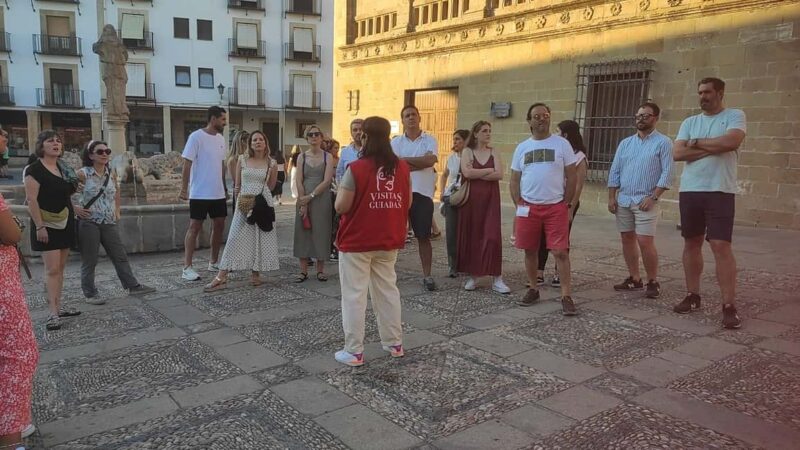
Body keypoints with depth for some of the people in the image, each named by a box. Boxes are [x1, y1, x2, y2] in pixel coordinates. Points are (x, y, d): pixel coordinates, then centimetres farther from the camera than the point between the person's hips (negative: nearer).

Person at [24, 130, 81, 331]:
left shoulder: (63, 168, 12)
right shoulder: (35, 169, -11)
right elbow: (31, 199, -16)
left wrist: (75, 184, 3)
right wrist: (39, 226, -21)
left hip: (65, 223, 8)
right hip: (47, 225, -8)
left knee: (60, 268, 12)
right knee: (52, 269, -9)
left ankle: (58, 307, 19)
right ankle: (53, 313, -5)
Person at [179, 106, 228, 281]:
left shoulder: (221, 139, 10)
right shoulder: (196, 137, -11)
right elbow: (187, 164, -12)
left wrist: (224, 188, 17)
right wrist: (183, 189, -17)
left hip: (218, 193, 7)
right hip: (200, 193, -7)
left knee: (219, 225, 11)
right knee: (194, 227, -4)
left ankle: (214, 263, 24)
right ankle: (187, 268, 1)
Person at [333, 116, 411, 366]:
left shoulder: (356, 168, -15)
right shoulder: (402, 168, 0)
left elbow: (341, 207, -14)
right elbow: (407, 203, 7)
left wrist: (341, 193, 5)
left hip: (356, 242, -5)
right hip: (389, 241, 5)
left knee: (354, 295, 3)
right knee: (388, 290, 16)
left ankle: (354, 352, 8)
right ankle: (394, 344, 25)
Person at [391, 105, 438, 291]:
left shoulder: (429, 140, 4)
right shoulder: (396, 141, 7)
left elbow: (430, 160, -15)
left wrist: (404, 159, -9)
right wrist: (420, 163, -12)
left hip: (423, 193, -1)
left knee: (424, 237, 5)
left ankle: (427, 275, 13)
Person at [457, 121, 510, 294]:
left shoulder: (493, 152, 9)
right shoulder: (467, 151, 4)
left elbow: (499, 174, -6)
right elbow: (467, 173, -13)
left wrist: (477, 174, -10)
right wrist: (489, 170, -6)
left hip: (490, 199, 1)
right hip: (471, 198, -1)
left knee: (492, 237, -6)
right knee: (471, 236, 3)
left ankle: (497, 279, -4)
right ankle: (472, 275, 14)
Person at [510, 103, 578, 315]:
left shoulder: (562, 144, 1)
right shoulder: (522, 147, 9)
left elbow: (571, 177, 2)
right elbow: (514, 180, 11)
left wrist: (567, 204, -2)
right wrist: (519, 204, 0)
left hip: (556, 207, -3)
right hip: (528, 207, 3)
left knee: (560, 252, -7)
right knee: (530, 251, 10)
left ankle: (566, 297, -2)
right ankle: (533, 290, 24)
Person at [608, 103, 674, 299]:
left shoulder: (663, 142, -3)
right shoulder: (625, 143, 11)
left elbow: (667, 174, -8)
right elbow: (614, 171, 10)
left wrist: (653, 197, -16)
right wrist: (611, 197, 4)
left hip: (645, 201, -5)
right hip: (623, 200, 5)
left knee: (645, 241, -10)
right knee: (627, 239, 8)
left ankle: (653, 282, 4)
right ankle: (634, 279, 18)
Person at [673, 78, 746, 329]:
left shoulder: (735, 116, 1)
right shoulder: (690, 122, 12)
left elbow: (731, 142, -19)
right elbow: (678, 153, -2)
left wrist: (696, 143, -7)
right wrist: (713, 148, -10)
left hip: (720, 192, -5)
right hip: (689, 191, 5)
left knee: (721, 246, -10)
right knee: (691, 243, 9)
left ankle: (729, 306, -6)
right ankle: (693, 296, 20)